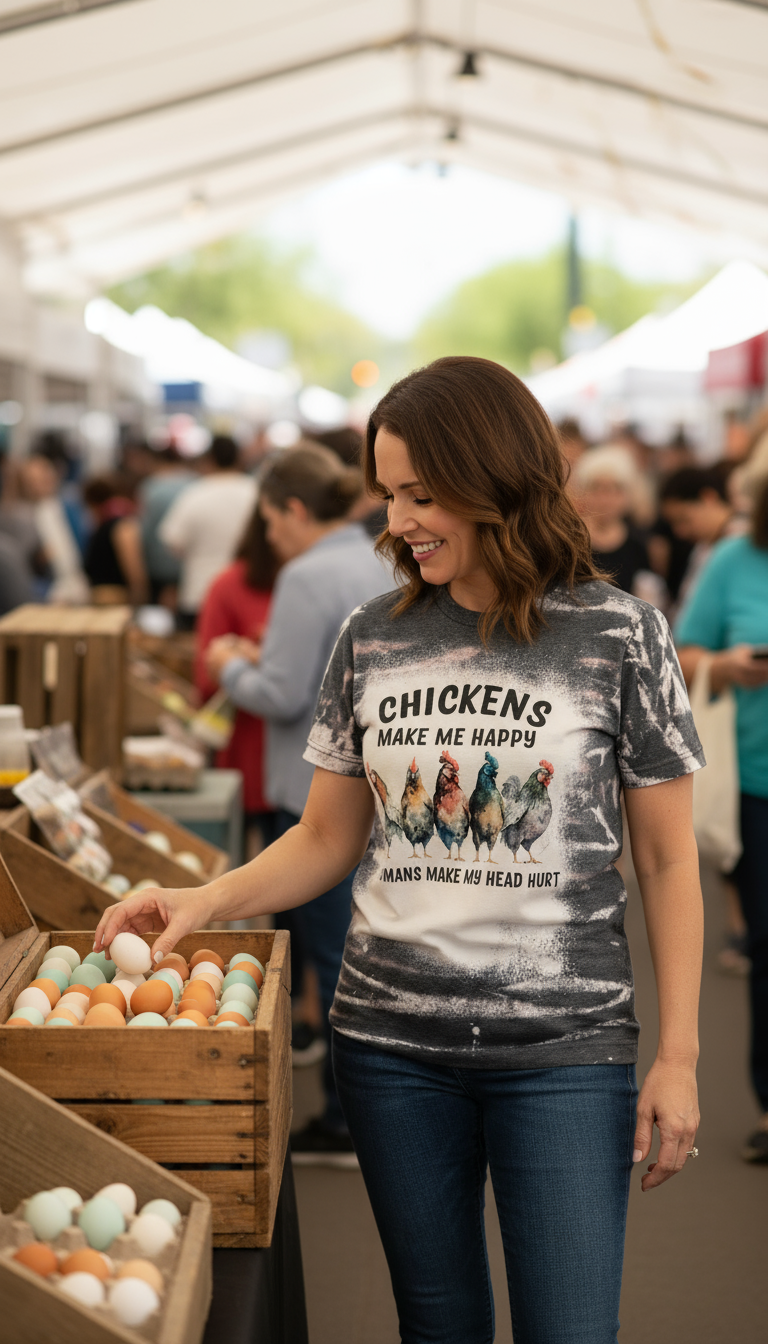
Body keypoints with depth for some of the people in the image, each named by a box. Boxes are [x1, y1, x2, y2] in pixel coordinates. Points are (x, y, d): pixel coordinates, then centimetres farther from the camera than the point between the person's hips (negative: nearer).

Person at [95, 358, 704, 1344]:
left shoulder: (617, 635, -4)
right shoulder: (372, 639, 4)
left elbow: (667, 860, 0)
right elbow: (329, 839, 11)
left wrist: (677, 1056, -4)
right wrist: (205, 900, -6)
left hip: (562, 1049, -3)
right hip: (392, 1041, 3)